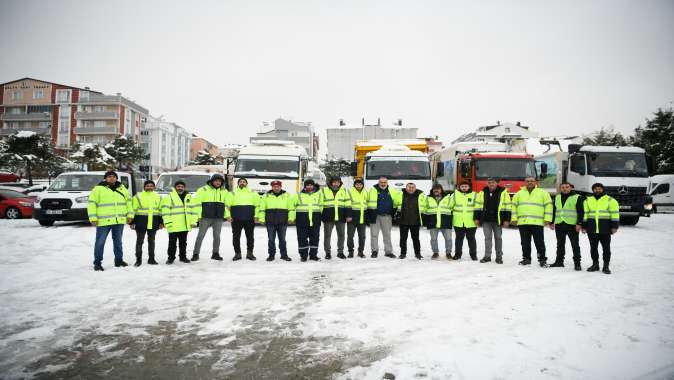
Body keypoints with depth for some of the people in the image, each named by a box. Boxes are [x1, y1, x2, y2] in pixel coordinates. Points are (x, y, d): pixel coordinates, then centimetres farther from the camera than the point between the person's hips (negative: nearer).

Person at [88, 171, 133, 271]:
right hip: (103, 221, -4)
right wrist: (93, 218, -13)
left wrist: (130, 214, 9)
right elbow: (92, 204, -6)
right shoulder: (98, 189, -4)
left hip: (119, 221, 4)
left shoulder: (122, 188, 11)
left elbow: (128, 201, 17)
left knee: (118, 241, 14)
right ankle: (97, 263, 9)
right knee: (100, 242, 0)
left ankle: (119, 260, 25)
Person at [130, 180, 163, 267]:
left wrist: (161, 222, 9)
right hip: (141, 222, -3)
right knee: (139, 241, 1)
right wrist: (132, 222, -6)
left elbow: (160, 210, 14)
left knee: (151, 241, 11)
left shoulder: (158, 197, 10)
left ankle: (151, 259, 19)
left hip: (153, 223, 3)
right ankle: (138, 259, 8)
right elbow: (133, 210, -1)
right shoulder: (138, 196, 0)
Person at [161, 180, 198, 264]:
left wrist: (193, 221, 5)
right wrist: (167, 222, -16)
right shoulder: (169, 197, -3)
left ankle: (183, 256, 25)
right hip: (173, 226, -4)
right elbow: (165, 210, -9)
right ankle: (171, 257, 13)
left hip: (185, 226, 4)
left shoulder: (188, 197, 12)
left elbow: (193, 209, 12)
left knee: (183, 242, 14)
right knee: (172, 243, 3)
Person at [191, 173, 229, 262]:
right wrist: (198, 215, -9)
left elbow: (227, 204, 20)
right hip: (205, 218, -3)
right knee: (201, 235, -1)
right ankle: (196, 254, 6)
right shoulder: (203, 189, -2)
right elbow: (197, 202, -4)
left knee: (217, 236, 8)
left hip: (219, 218, 4)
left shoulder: (224, 191, 12)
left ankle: (215, 253, 20)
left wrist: (227, 215, 12)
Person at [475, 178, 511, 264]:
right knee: (487, 238, 4)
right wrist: (477, 218, 6)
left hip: (497, 220, -2)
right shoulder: (482, 193, 6)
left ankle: (499, 257, 16)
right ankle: (487, 256, 10)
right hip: (486, 220, 2)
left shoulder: (503, 193, -1)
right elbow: (478, 206, 10)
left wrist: (506, 220, -6)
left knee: (498, 238, 7)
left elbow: (507, 207, -1)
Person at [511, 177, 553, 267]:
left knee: (539, 243, 0)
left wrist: (547, 219, -5)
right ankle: (526, 258, 19)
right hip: (522, 222, 3)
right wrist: (514, 218, 6)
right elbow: (514, 206, 14)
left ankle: (542, 259, 10)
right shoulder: (519, 193, 14)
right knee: (525, 243, 9)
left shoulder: (543, 193, 6)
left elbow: (548, 205, 2)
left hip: (537, 223, -3)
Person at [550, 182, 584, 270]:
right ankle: (559, 261, 20)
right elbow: (554, 210, 18)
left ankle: (577, 263, 6)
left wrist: (579, 223, -13)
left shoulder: (577, 198, -1)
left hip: (572, 225, -5)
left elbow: (581, 212, -5)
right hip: (559, 225, 5)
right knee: (560, 244, 12)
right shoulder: (557, 198, 14)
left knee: (575, 244, 0)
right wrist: (552, 222, 13)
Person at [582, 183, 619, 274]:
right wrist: (584, 226, 7)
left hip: (605, 229, -3)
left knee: (606, 248, 2)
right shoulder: (587, 200, 12)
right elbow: (585, 214, 12)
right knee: (593, 247, 8)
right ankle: (595, 264, 19)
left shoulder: (610, 200, 3)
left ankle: (606, 266, 10)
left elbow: (615, 214, -1)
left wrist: (614, 226, -8)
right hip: (592, 229, 3)